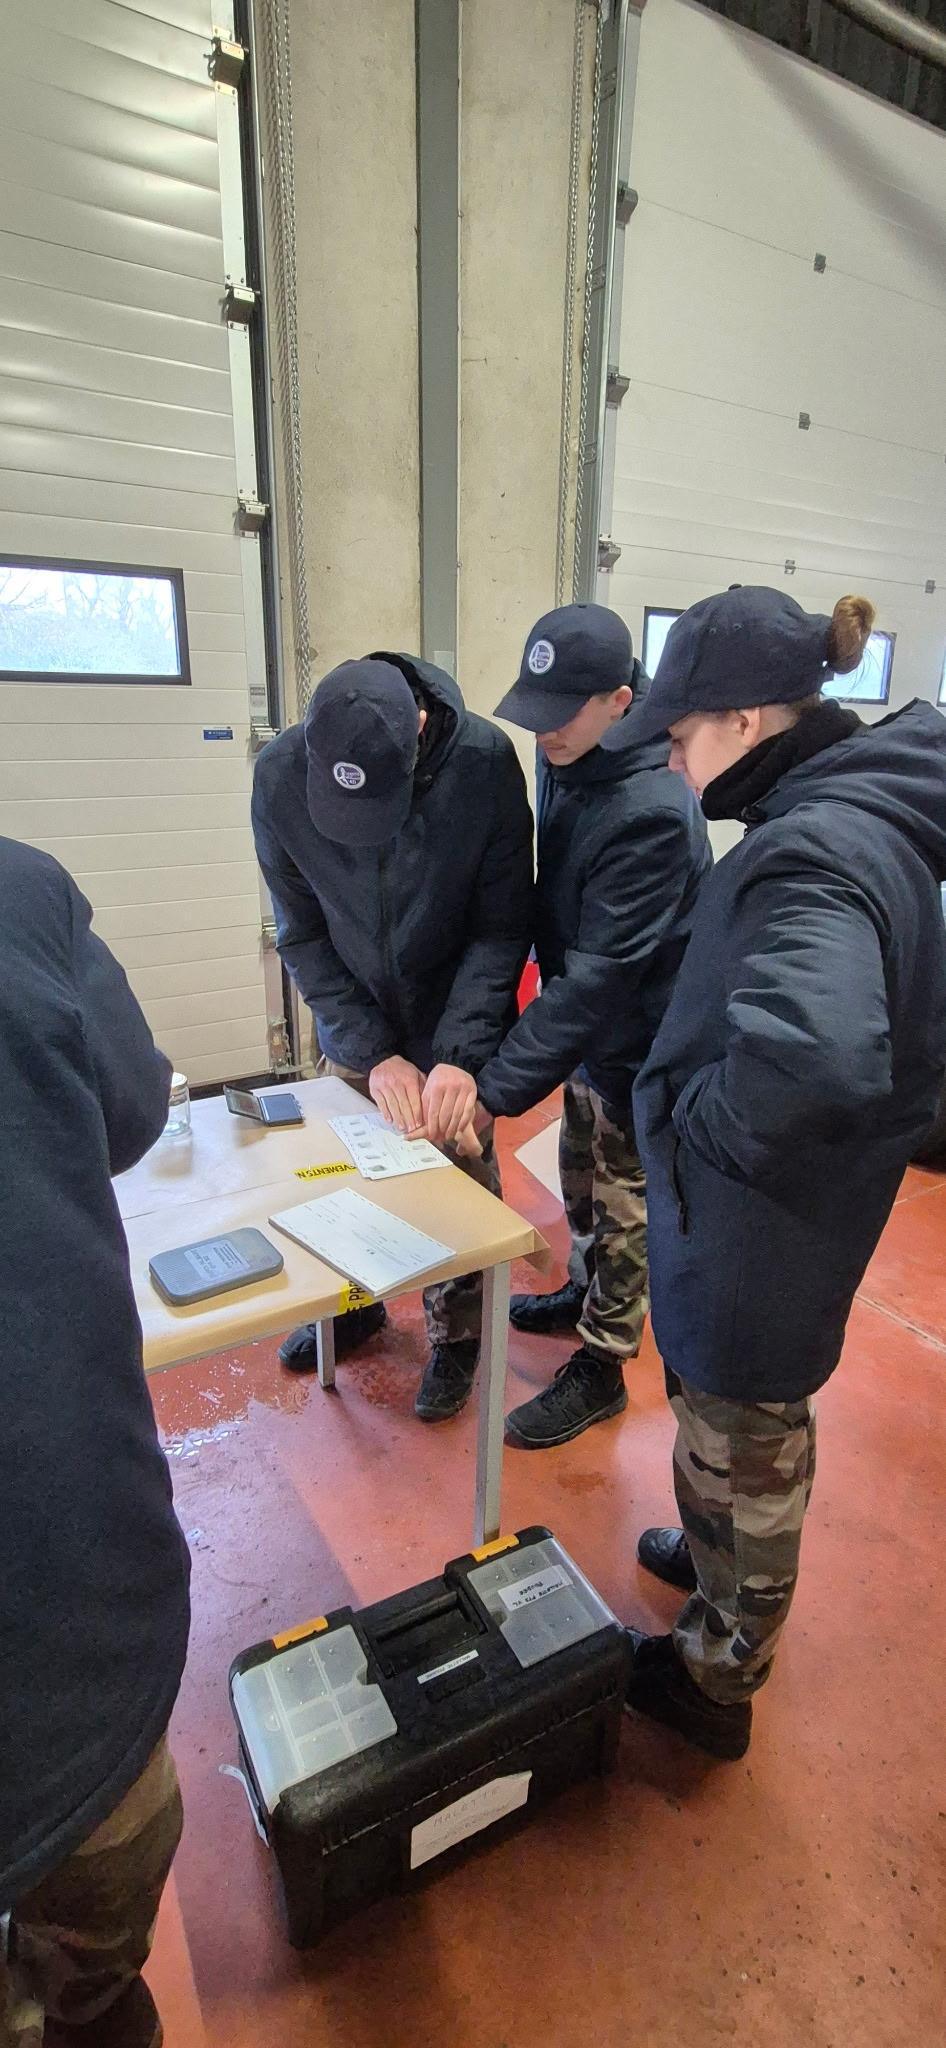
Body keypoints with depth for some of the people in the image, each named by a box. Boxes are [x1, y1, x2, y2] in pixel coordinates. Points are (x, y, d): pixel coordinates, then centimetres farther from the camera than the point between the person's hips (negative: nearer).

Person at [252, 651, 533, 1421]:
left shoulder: (484, 761, -23)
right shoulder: (281, 775, -18)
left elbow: (502, 926, -17)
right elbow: (302, 935, -10)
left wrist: (460, 1054, -26)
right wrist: (371, 1052, -18)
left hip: (455, 1026, -2)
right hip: (355, 1032, 2)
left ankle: (456, 1335, 33)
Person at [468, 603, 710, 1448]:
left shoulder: (653, 812, -31)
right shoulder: (564, 759, -5)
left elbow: (599, 977, -31)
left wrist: (494, 1087, -30)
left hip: (638, 1045, -8)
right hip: (585, 1024, 8)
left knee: (623, 1206, 11)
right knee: (580, 1179, 25)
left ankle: (600, 1366, 31)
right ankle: (586, 1293, 50)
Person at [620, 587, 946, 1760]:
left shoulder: (814, 848, -28)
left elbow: (812, 1052, -46)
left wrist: (701, 1125, -26)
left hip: (756, 1225, -8)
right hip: (790, 1201, 9)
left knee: (743, 1447, 15)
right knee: (742, 1420, 30)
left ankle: (715, 1677, 42)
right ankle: (720, 1561, 57)